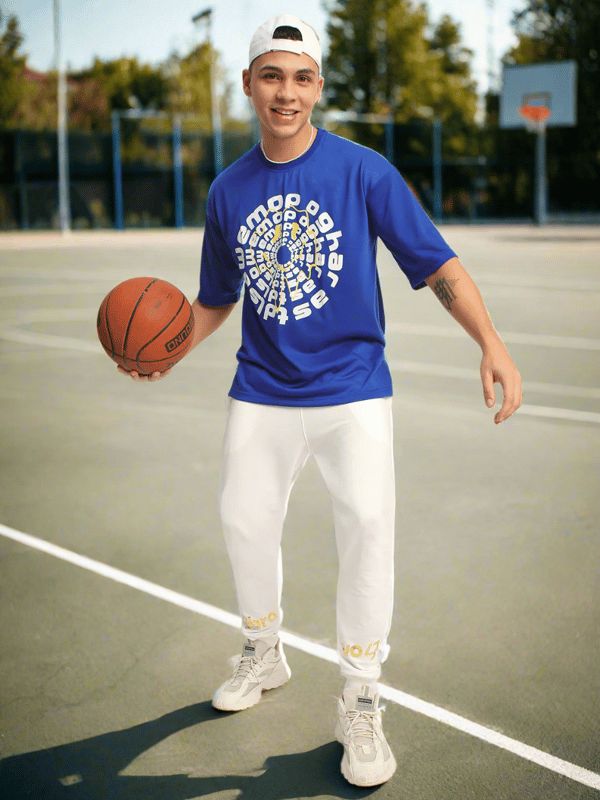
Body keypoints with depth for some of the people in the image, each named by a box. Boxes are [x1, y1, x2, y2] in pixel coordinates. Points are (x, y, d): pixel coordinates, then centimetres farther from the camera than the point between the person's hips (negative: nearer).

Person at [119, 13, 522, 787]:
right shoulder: (228, 190, 3)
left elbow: (438, 265, -11)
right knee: (242, 521, 12)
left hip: (351, 388, -4)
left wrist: (490, 342, -25)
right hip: (261, 394, 4)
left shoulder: (363, 170, -8)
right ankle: (263, 654, 40)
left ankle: (360, 707, -1)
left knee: (366, 521, -18)